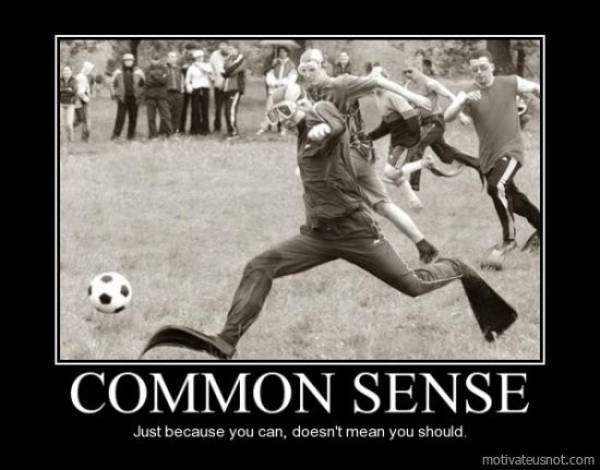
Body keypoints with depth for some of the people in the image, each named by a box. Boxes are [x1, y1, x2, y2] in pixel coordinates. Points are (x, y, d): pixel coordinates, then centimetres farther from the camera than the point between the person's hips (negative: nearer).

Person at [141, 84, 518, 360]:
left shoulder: (324, 111, -10)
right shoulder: (304, 133, 13)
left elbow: (331, 122, -36)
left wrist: (322, 128, -53)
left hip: (354, 230, -7)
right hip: (318, 234, 7)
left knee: (413, 285, 0)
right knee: (260, 268, -13)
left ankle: (459, 270, 32)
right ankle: (227, 343, -22)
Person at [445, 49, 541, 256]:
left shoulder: (511, 84, -4)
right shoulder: (468, 95, -5)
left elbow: (535, 88, 14)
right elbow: (448, 117, -21)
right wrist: (463, 101, -38)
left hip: (511, 149, -4)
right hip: (488, 154, 4)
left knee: (496, 187, -27)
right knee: (512, 199, 17)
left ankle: (509, 239, -15)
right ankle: (541, 228, 41)